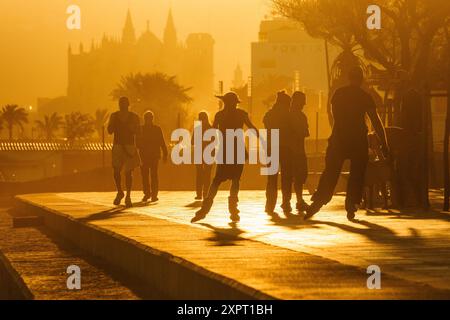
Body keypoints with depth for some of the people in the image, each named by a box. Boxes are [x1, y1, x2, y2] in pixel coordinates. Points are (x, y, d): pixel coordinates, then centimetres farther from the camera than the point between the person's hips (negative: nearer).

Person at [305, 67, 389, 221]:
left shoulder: (338, 93, 5)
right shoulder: (365, 97, -4)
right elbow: (376, 121, -4)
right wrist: (384, 143, 0)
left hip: (338, 138, 2)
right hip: (358, 140, -2)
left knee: (330, 173, 6)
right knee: (356, 175, 6)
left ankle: (317, 204, -3)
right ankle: (351, 207, -1)